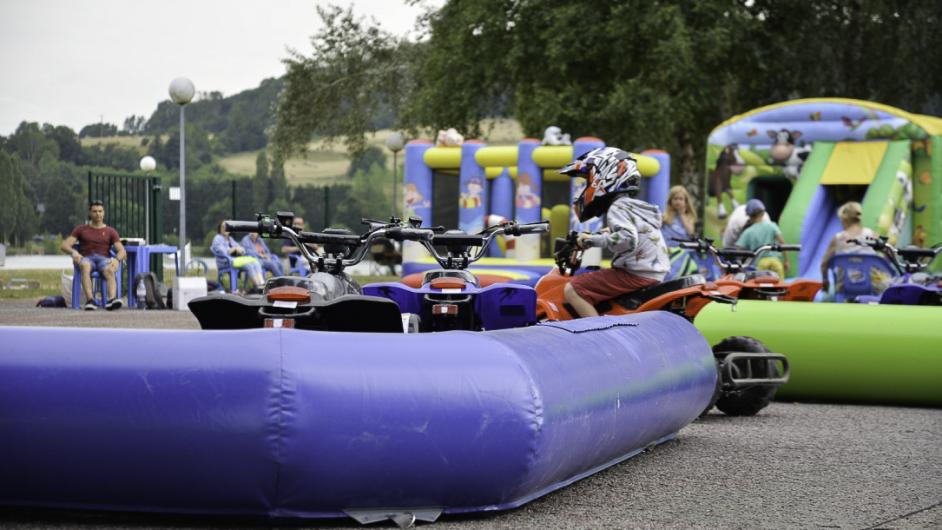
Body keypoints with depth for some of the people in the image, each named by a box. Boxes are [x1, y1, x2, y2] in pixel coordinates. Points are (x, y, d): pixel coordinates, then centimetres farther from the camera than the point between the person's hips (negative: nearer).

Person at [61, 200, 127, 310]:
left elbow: (122, 252, 5)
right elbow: (64, 245, 8)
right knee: (85, 266, -39)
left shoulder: (110, 231, 17)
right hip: (86, 259, 0)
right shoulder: (81, 229, 19)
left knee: (109, 271, -37)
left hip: (104, 259, 0)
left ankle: (111, 299, -61)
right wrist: (73, 252, -16)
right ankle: (90, 300, -56)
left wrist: (116, 259, -20)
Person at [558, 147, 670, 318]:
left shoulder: (618, 208, -11)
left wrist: (593, 240, -18)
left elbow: (626, 239, -27)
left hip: (634, 275, -10)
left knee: (571, 290, -14)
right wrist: (609, 233, 27)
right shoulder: (636, 206, 19)